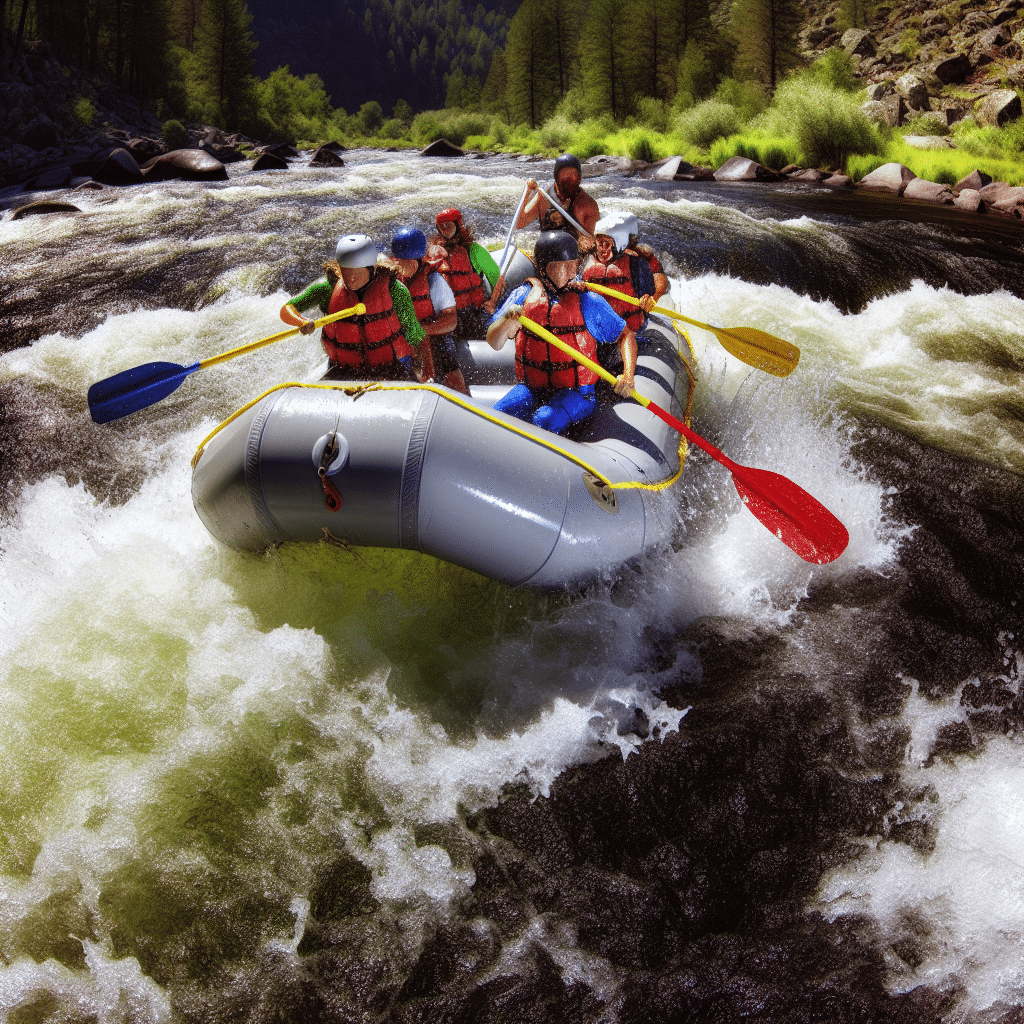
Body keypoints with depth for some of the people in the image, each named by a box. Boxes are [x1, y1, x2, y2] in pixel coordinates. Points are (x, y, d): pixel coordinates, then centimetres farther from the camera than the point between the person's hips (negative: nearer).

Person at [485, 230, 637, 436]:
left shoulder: (587, 301, -1)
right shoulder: (524, 295, 2)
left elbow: (626, 335, 5)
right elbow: (494, 343, -6)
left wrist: (628, 375, -12)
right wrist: (508, 321, -28)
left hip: (575, 392, -2)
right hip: (530, 389, 2)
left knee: (546, 420, -32)